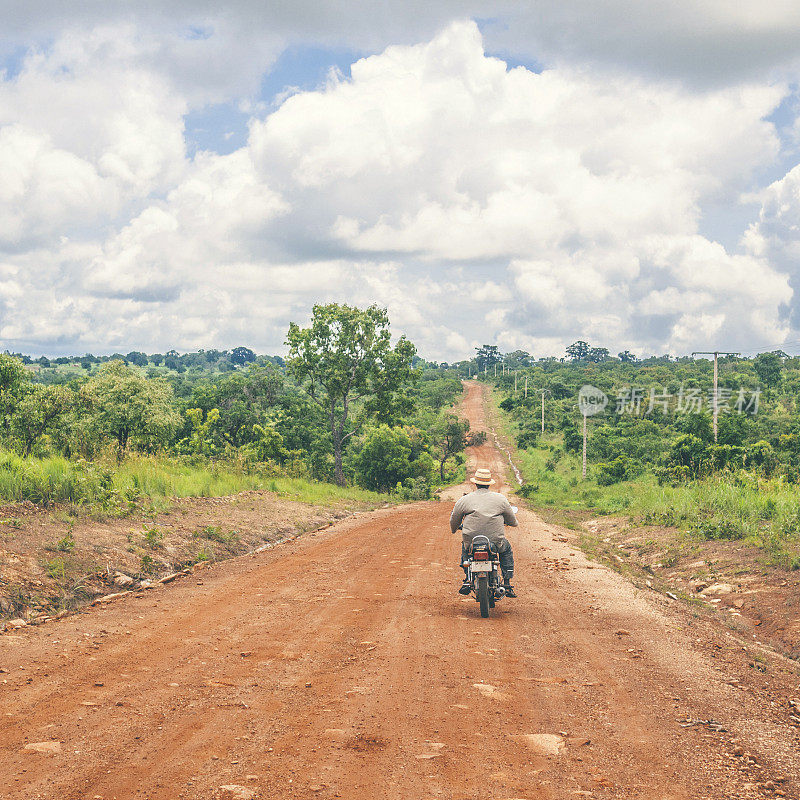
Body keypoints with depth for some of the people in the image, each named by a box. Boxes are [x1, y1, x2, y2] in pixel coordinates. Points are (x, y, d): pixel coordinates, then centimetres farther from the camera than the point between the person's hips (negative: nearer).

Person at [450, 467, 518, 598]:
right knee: (507, 550, 31)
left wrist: (455, 529, 38)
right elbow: (513, 522, 14)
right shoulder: (501, 499, 3)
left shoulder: (463, 500, 2)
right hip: (495, 542, 0)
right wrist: (513, 522, 39)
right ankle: (507, 585, 20)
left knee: (464, 547, 35)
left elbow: (453, 522, 13)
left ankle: (467, 580, 23)